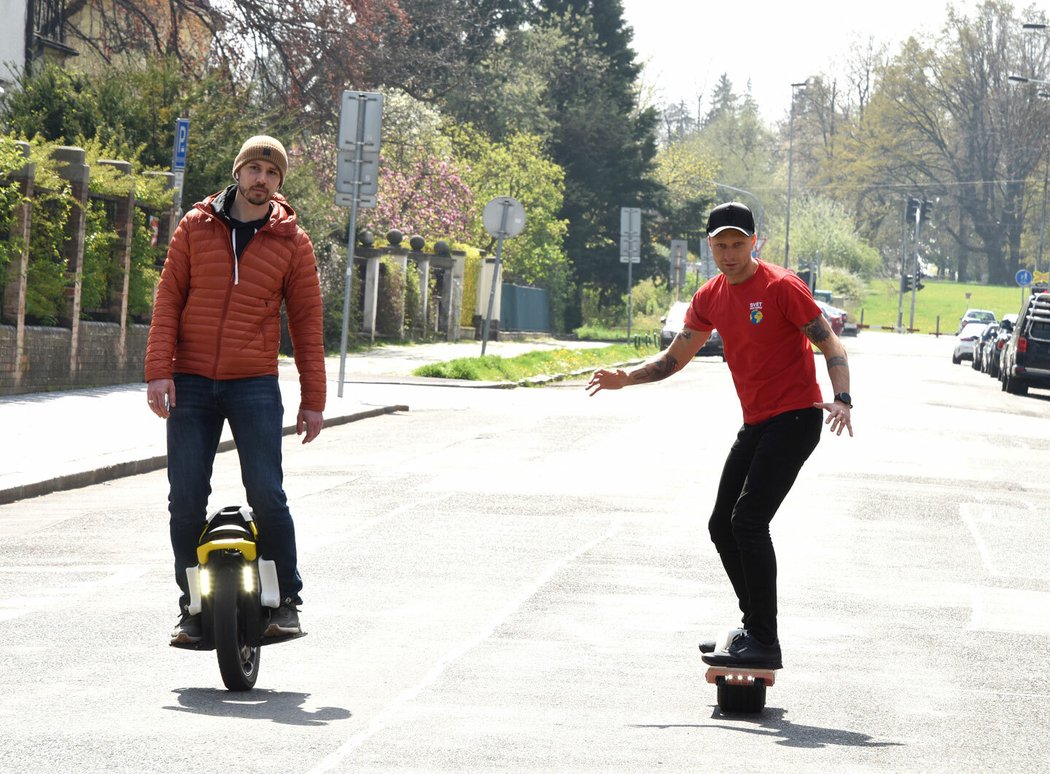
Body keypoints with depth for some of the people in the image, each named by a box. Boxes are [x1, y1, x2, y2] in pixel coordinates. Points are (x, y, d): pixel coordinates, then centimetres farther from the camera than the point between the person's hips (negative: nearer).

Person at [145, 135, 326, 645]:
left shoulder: (291, 242, 4)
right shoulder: (196, 227, 6)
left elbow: (306, 322, 7)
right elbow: (168, 299, 4)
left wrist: (313, 400, 4)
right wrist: (159, 370, -7)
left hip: (254, 385, -1)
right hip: (191, 383, 1)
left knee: (266, 495, -8)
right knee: (186, 499, 0)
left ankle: (285, 602, 5)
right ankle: (193, 607, 11)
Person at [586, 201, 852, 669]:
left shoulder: (781, 287, -13)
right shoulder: (711, 297, 9)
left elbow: (830, 344, -11)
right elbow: (675, 358, 18)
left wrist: (842, 398, -27)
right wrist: (627, 378, 2)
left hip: (795, 417, -8)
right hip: (755, 422, 8)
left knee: (748, 522, -19)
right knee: (722, 526, 10)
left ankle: (764, 644, -17)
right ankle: (755, 628, 23)